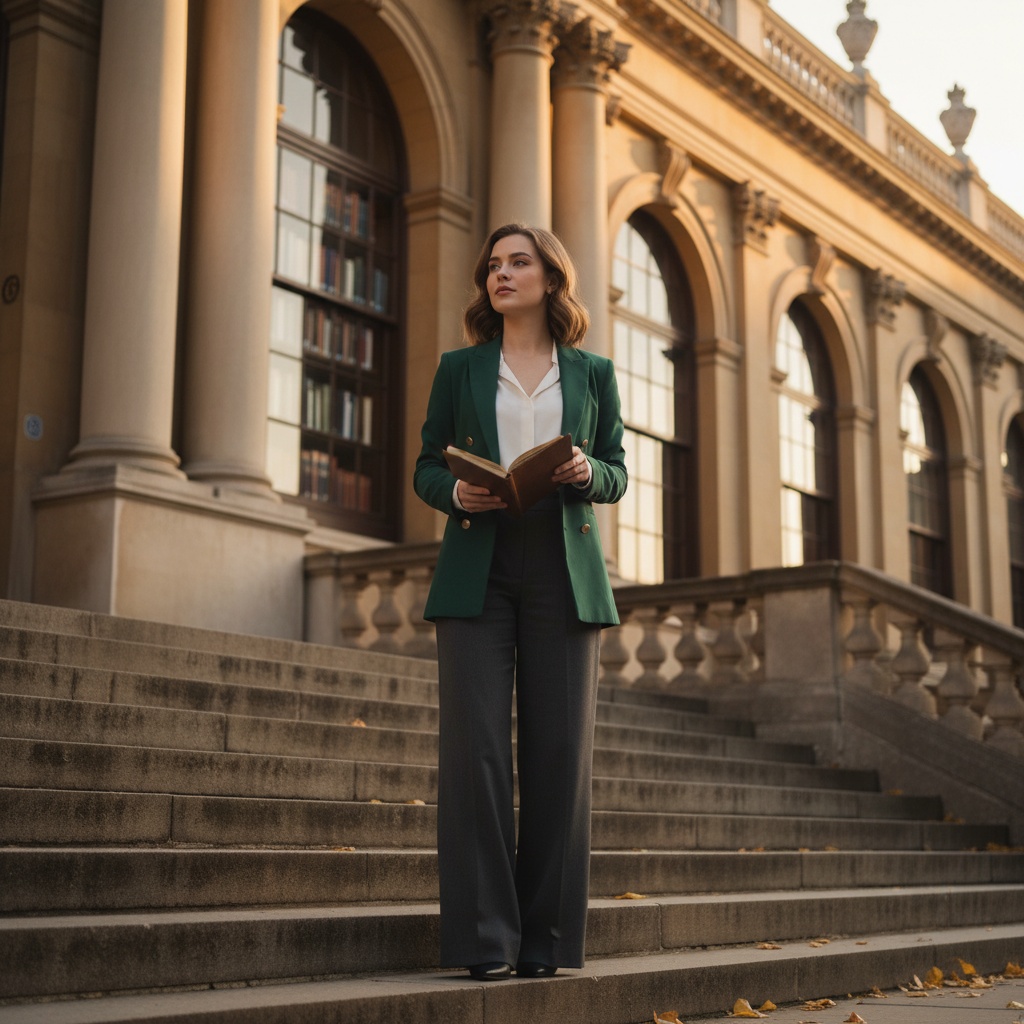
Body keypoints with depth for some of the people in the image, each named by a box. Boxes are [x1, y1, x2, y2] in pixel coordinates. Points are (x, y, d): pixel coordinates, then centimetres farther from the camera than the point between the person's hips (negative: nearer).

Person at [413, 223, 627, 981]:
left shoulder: (593, 373, 13)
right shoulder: (459, 369, 12)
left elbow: (618, 474, 12)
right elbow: (426, 467, 11)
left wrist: (587, 472, -10)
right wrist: (455, 491, -10)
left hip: (564, 573, 1)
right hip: (477, 570, 0)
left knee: (559, 752, -2)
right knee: (474, 746, -8)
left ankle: (546, 937, 7)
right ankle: (484, 938, -1)